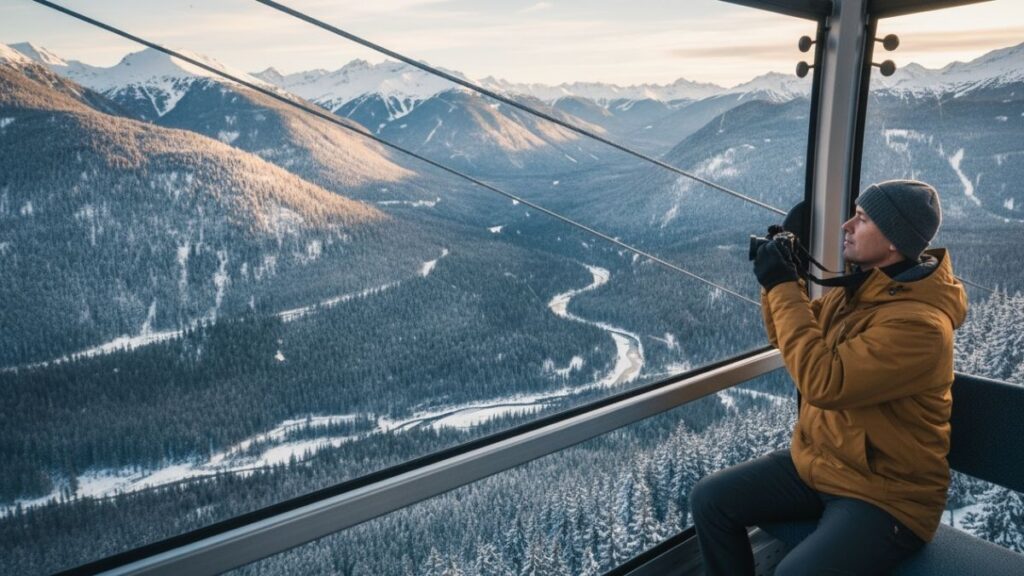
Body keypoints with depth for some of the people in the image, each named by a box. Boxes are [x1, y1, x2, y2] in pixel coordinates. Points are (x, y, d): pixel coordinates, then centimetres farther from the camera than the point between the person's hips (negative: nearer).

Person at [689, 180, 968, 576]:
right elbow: (794, 341, 15)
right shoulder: (858, 287, 3)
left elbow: (822, 381, -32)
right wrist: (777, 281, -3)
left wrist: (783, 287, -25)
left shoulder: (920, 323, -26)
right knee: (710, 500, 0)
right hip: (815, 462, 8)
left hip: (883, 494, -8)